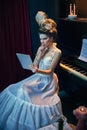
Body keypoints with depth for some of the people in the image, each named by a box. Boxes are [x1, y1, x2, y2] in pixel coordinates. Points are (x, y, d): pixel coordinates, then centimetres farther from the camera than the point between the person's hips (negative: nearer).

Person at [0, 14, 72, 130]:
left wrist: (38, 71, -34)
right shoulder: (41, 49, 5)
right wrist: (40, 53, -12)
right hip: (37, 78, 6)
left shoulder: (57, 52, -12)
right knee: (20, 91, -12)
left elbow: (50, 71, -16)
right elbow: (34, 65, 1)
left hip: (48, 81, -6)